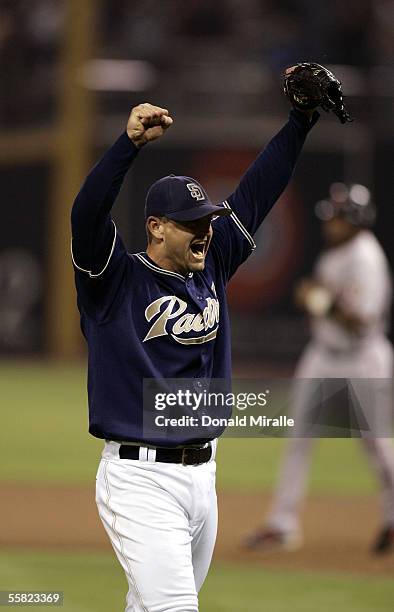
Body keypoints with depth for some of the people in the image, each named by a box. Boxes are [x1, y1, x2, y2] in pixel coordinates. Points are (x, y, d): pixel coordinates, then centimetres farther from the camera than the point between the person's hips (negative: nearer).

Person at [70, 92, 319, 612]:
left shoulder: (212, 267, 11)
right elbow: (87, 215, -25)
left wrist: (302, 119, 4)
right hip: (140, 478, -7)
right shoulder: (116, 279, -7)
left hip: (202, 474, 7)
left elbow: (257, 192, 11)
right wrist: (131, 143, -38)